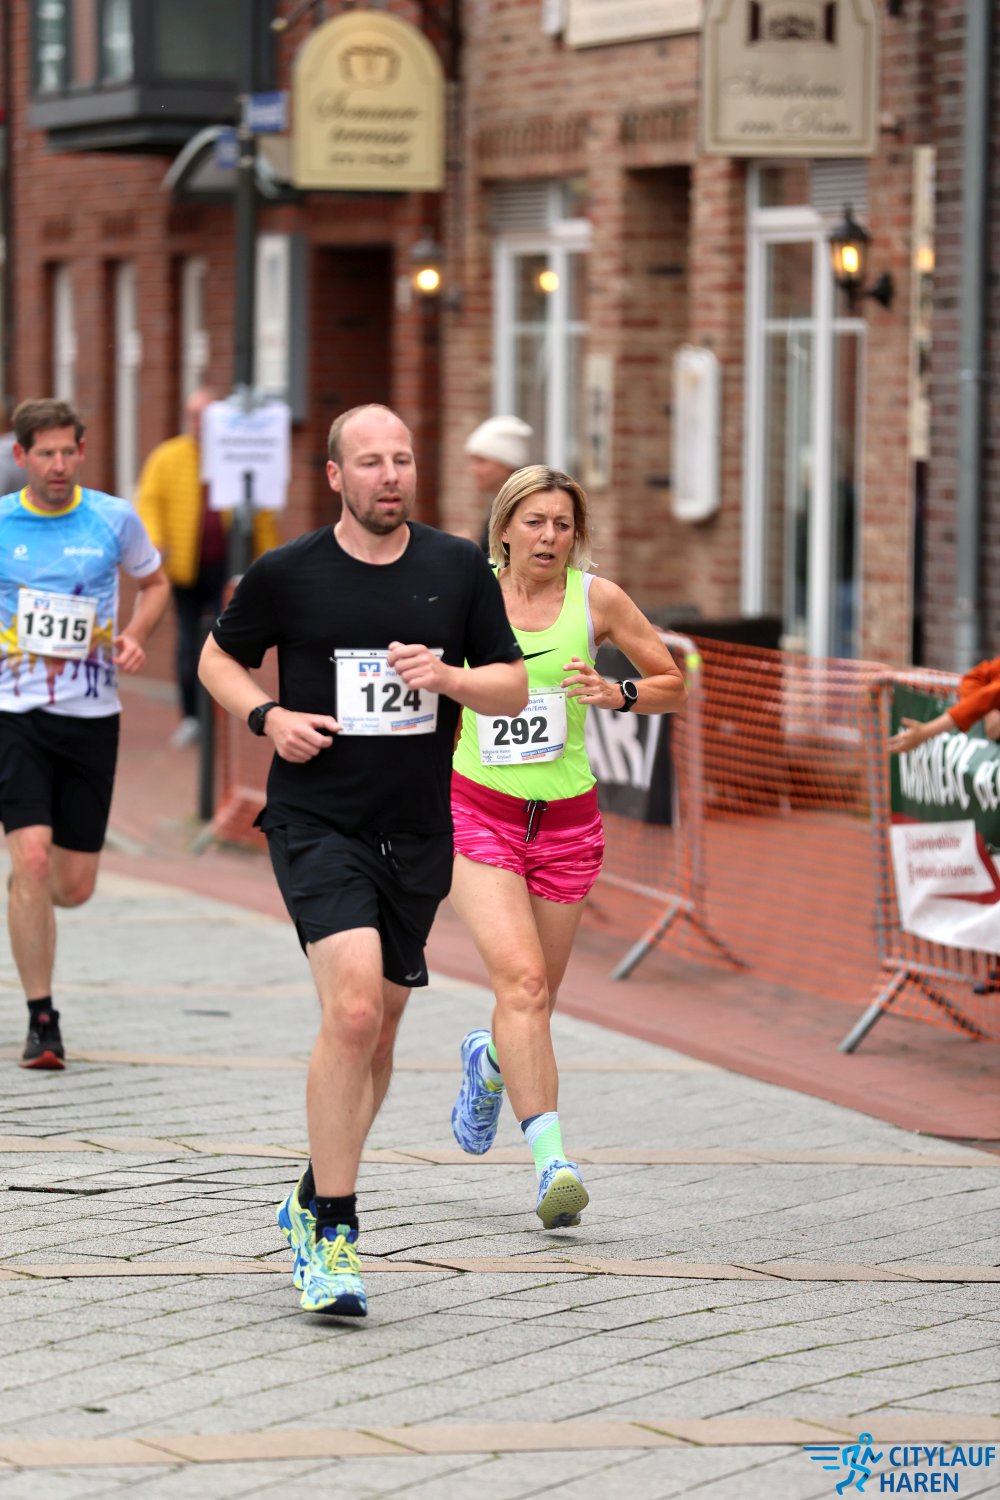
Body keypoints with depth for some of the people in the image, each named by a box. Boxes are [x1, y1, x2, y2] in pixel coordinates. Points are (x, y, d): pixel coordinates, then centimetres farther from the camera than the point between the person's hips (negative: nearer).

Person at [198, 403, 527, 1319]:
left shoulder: (458, 568, 4)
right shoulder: (287, 574, -3)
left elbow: (514, 687, 8)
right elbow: (220, 659, 12)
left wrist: (447, 676, -12)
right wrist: (268, 717, -7)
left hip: (418, 832, 4)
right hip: (318, 822, -4)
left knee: (379, 1027, 12)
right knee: (354, 1008, -21)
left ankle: (316, 1200, 34)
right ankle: (333, 1233, -13)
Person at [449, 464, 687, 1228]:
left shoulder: (597, 598, -1)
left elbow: (673, 684, 6)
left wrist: (617, 694, -12)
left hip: (566, 820, 2)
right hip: (478, 813, -2)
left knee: (535, 998, 10)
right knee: (522, 979, -21)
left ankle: (491, 1061, 47)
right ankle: (551, 1158, -27)